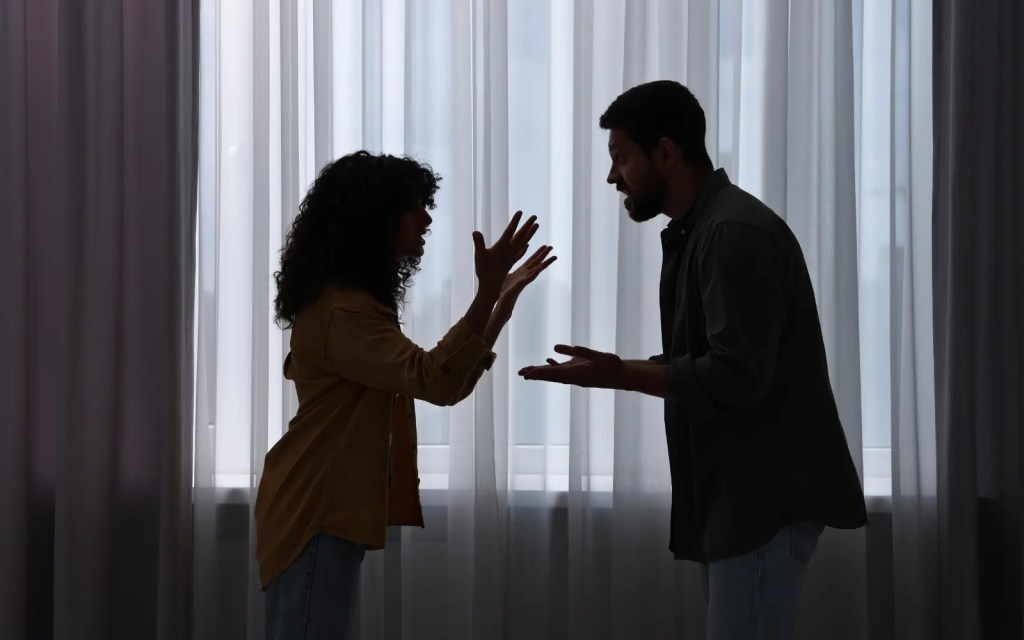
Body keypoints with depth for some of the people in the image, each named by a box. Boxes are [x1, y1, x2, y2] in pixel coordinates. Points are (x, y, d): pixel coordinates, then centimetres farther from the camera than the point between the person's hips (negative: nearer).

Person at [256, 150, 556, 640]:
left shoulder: (355, 303, 17)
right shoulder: (340, 310, -19)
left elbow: (444, 382, 15)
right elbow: (437, 382, -29)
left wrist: (504, 298, 9)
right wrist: (487, 292, -33)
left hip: (328, 508, 11)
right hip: (315, 513, -11)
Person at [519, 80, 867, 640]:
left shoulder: (736, 233, -17)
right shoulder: (696, 231, 15)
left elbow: (736, 378, -23)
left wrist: (619, 375, -17)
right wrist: (619, 370, 3)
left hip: (766, 495, -10)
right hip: (735, 492, 10)